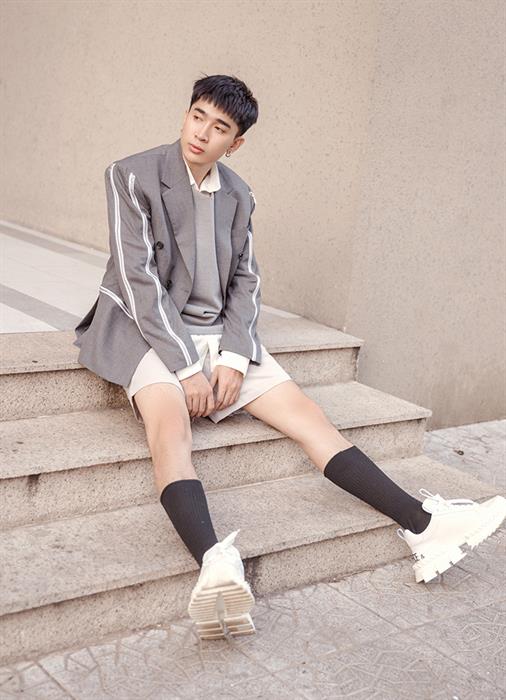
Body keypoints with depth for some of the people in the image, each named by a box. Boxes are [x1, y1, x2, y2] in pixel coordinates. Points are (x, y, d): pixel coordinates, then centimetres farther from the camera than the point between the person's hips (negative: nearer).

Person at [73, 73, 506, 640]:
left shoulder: (238, 195, 10)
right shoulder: (132, 177, -7)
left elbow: (245, 281, 9)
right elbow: (138, 279, -14)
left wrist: (232, 358, -9)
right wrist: (187, 368, -19)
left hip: (218, 333, 5)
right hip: (148, 330, -4)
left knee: (304, 411, -12)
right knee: (170, 419, -35)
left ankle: (424, 527, -17)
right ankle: (215, 565, -57)